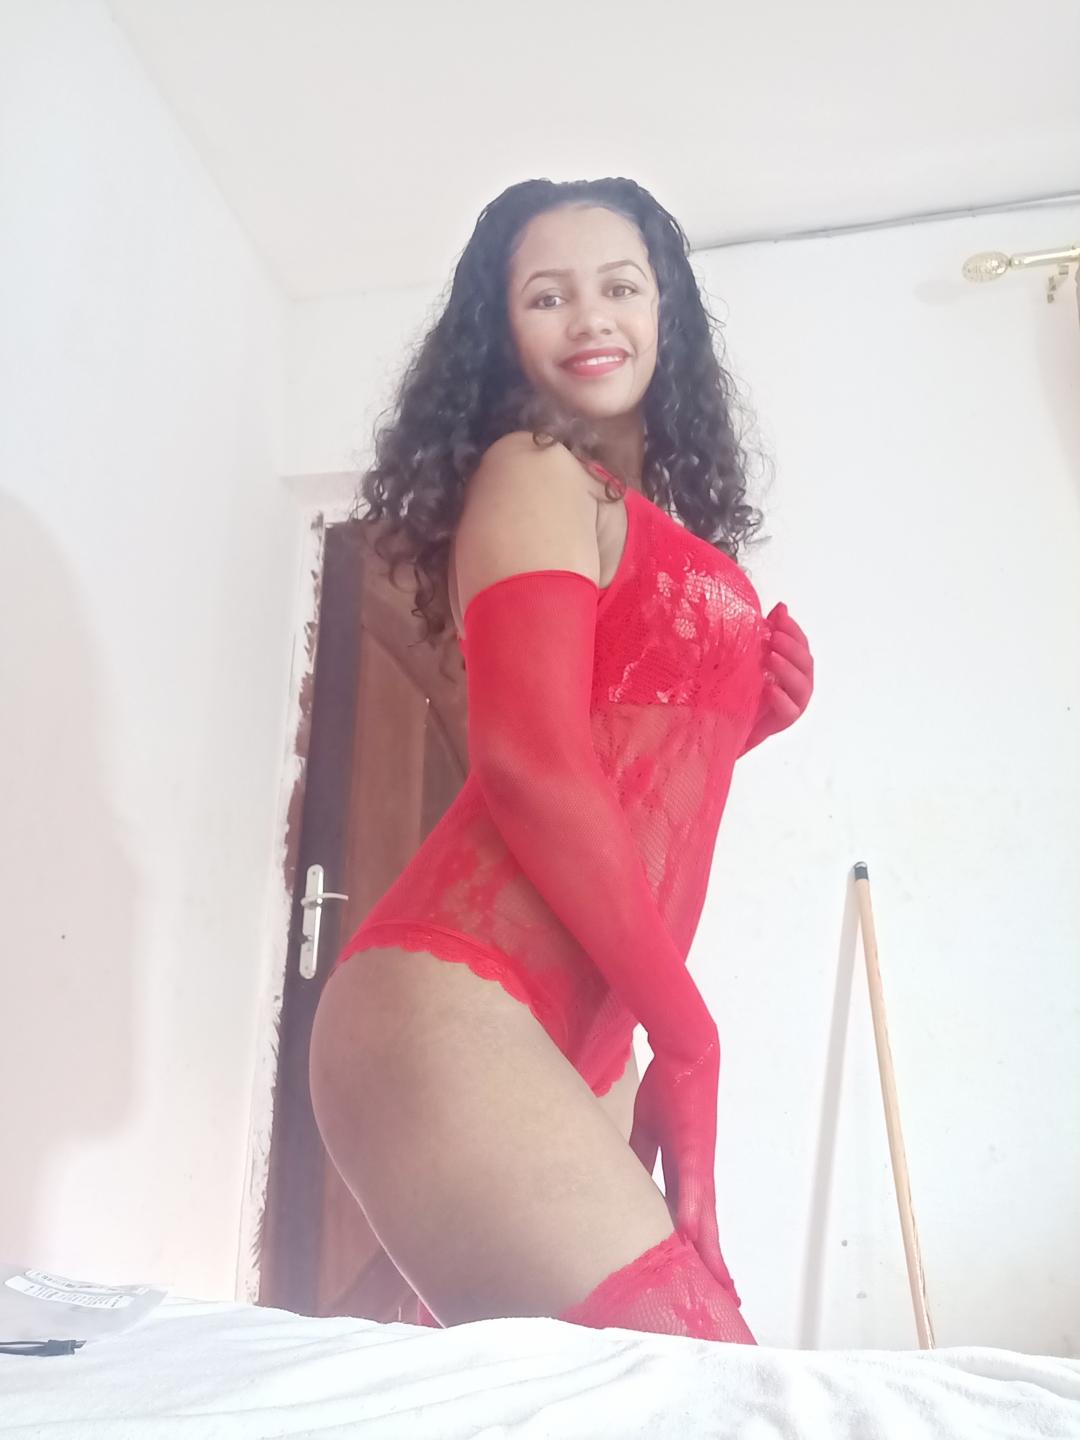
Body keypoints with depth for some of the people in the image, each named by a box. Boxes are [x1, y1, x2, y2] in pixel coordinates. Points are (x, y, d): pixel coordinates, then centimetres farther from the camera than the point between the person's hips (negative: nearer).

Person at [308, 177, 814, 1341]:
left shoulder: (666, 522, 22)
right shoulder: (530, 472, -3)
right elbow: (530, 762, -16)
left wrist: (739, 721, 7)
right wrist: (689, 1035, -9)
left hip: (578, 1032, 9)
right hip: (454, 1008, -8)